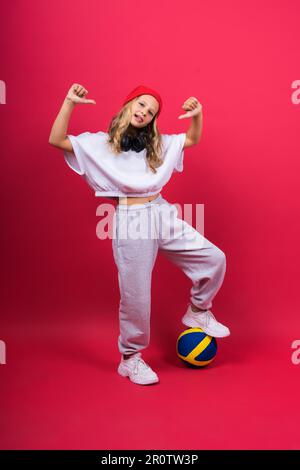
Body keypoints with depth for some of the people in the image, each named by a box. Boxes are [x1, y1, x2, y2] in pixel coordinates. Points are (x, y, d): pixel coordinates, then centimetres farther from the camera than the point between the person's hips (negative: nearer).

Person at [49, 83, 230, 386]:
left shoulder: (157, 144, 16)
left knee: (214, 259, 0)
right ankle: (130, 359, 22)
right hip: (130, 222, -5)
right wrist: (69, 103, -12)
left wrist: (197, 115, 6)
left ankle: (197, 312, 25)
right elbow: (57, 140, -4)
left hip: (163, 214, 5)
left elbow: (192, 140, 24)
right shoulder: (100, 143, 3)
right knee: (136, 297, -1)